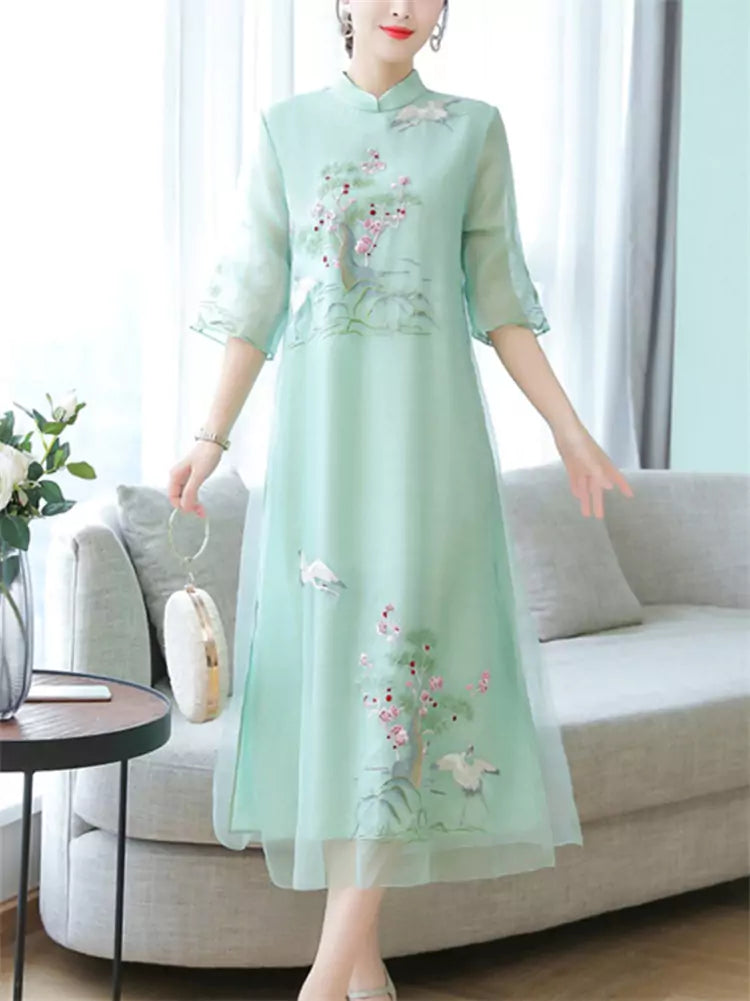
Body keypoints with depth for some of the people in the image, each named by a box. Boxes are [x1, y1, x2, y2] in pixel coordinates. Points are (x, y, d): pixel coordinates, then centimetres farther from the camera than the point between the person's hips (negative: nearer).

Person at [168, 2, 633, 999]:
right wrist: (211, 436, 3)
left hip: (427, 424, -1)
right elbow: (255, 298, 9)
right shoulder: (285, 129, 10)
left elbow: (499, 303, 9)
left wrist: (570, 429, 4)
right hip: (318, 425, 2)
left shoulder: (474, 130, 8)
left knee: (400, 651, -10)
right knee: (330, 662, 1)